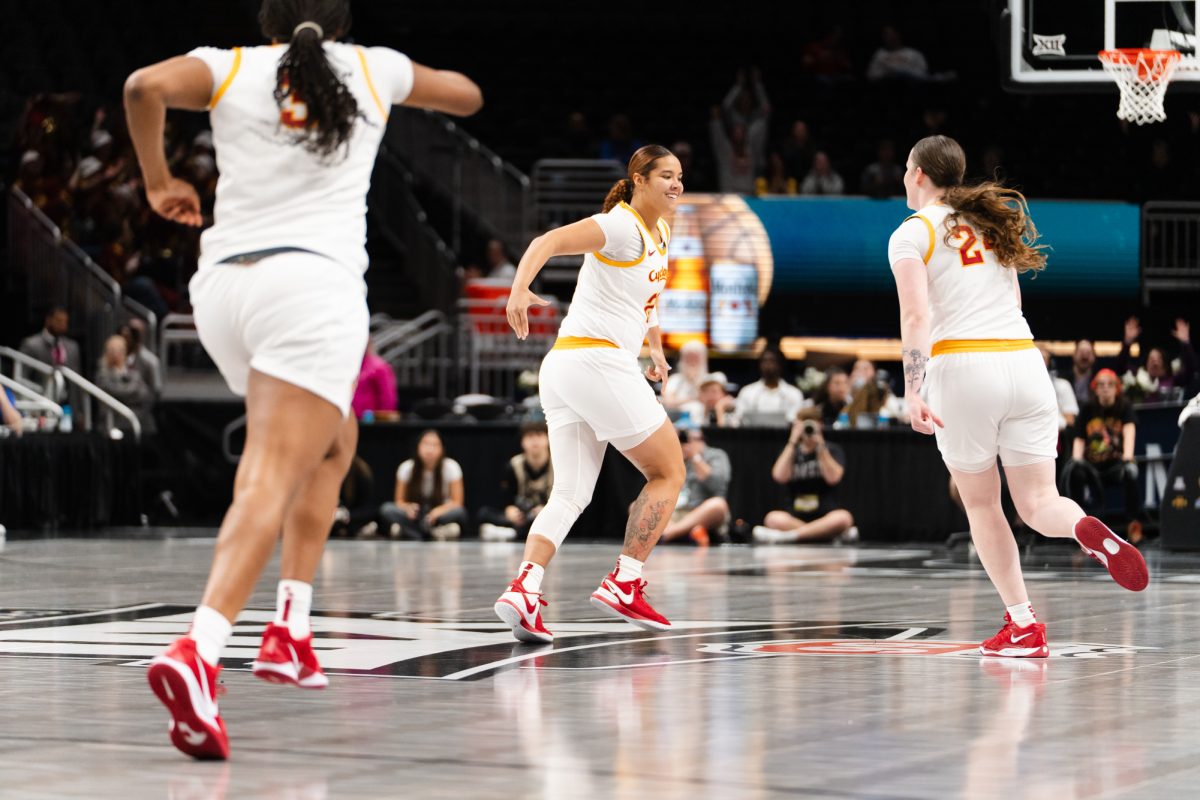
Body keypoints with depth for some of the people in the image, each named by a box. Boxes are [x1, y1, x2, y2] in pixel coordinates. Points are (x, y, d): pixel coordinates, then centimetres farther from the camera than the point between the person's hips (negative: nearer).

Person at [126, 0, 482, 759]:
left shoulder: (232, 68, 14)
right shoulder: (372, 69, 15)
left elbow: (147, 85, -6)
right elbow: (467, 96, 31)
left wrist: (159, 183, 8)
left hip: (223, 281, 4)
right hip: (314, 281, -4)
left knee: (332, 440, 28)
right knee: (271, 477, -16)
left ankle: (294, 625, 21)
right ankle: (197, 651, -38)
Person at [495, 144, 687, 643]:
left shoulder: (660, 233, 18)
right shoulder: (622, 226, -9)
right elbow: (547, 242, -24)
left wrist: (656, 348, 29)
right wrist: (520, 289, -41)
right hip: (598, 359, -9)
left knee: (570, 494, 1)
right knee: (668, 471, 2)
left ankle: (524, 588, -17)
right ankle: (622, 584, -2)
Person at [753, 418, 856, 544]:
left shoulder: (832, 450, 8)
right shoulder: (791, 452, 12)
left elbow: (833, 478, -10)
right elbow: (780, 476, -8)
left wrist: (821, 446, -12)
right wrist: (792, 442, -9)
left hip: (825, 517, -1)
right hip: (796, 518, 1)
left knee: (843, 518, -36)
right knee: (773, 518, -32)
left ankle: (787, 535, -34)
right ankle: (838, 533, -31)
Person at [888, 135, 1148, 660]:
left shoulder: (912, 233, 3)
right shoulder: (992, 223, 22)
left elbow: (917, 316, -11)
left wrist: (912, 392, -17)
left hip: (962, 366, -4)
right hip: (1025, 360, 4)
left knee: (981, 505, 11)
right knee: (1038, 503, 0)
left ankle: (1022, 627, 8)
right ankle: (1087, 530, -34)